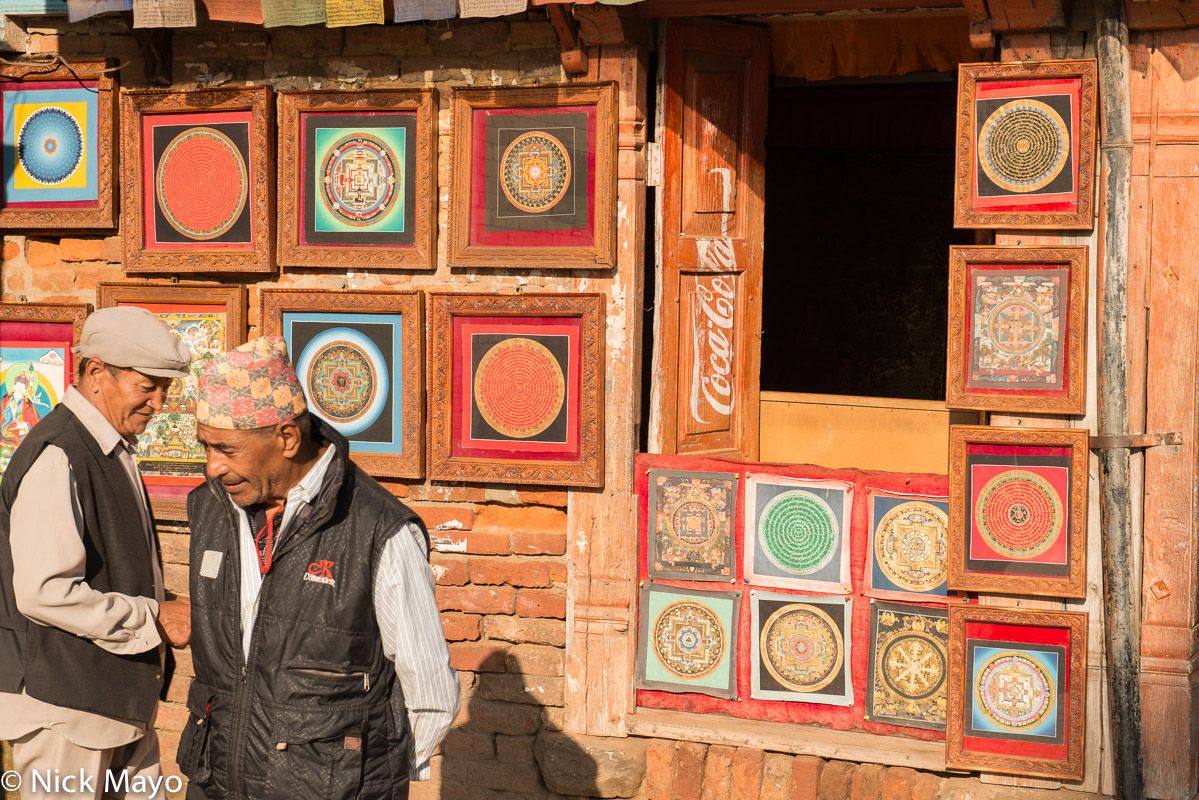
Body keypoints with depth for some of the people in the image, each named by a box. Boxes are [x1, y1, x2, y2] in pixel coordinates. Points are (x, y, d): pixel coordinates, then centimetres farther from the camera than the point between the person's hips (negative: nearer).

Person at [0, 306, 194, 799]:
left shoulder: (115, 451, 13)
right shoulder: (56, 458, -19)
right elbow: (43, 593, -26)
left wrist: (163, 607, 7)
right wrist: (153, 619, -19)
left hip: (117, 695, 10)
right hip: (62, 707, -9)